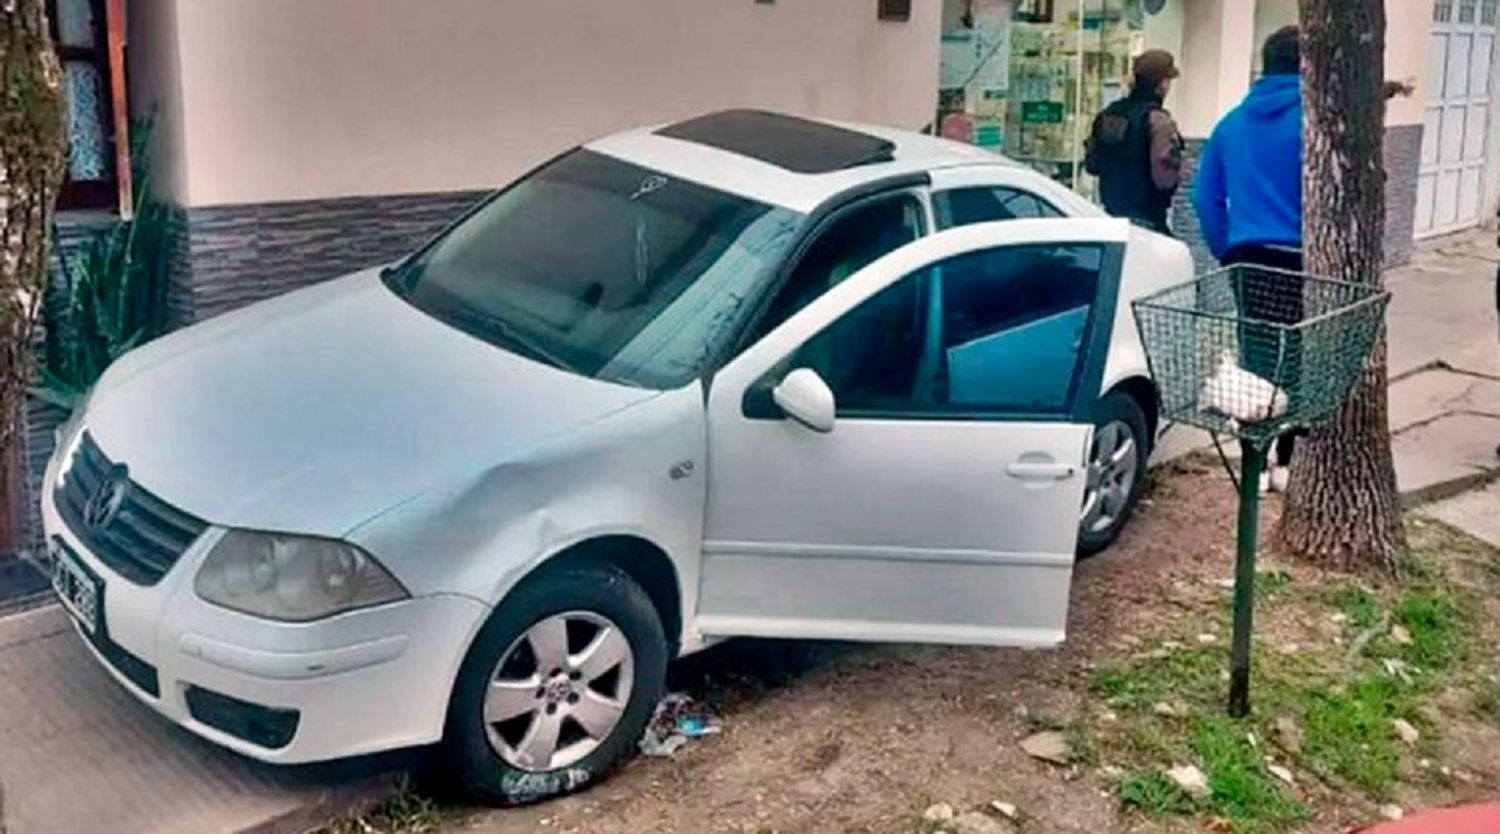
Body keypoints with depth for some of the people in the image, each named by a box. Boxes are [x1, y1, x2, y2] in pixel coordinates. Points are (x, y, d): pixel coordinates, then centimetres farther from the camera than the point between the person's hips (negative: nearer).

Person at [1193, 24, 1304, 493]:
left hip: (1247, 257, 5)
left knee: (1254, 354, 11)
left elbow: (1206, 196, 10)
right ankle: (1286, 462, 9)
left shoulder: (1232, 123, 9)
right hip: (1297, 259, -5)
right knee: (1295, 358, 4)